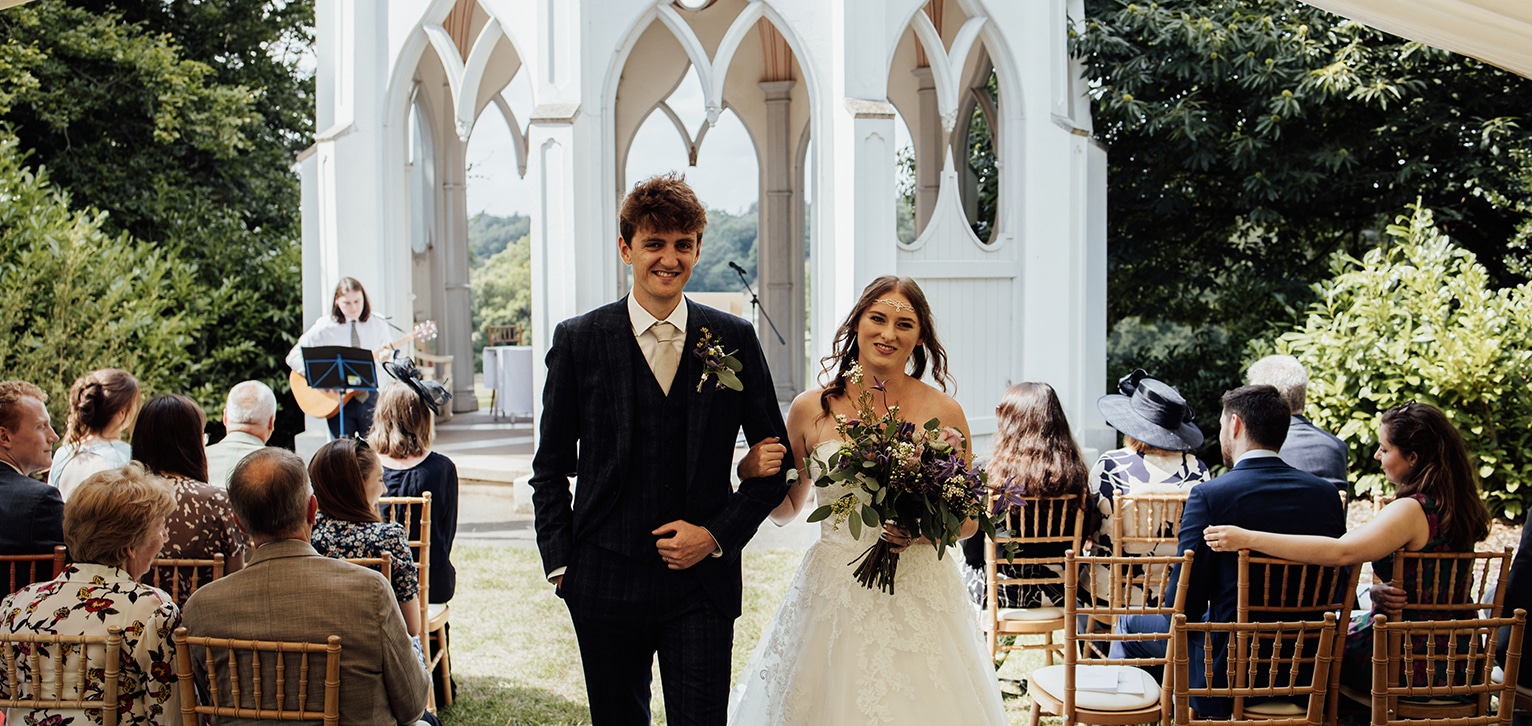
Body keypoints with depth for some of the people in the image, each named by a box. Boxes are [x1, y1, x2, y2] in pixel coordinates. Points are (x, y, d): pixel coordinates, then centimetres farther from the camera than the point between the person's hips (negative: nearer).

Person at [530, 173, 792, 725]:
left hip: (702, 581, 0)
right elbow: (550, 468, 7)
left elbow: (776, 458, 7)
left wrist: (717, 534, -5)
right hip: (605, 583, 0)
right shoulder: (578, 341, 1)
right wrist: (560, 563, 0)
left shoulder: (734, 339, 3)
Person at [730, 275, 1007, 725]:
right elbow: (786, 510, 12)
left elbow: (969, 520, 7)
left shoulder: (944, 413, 0)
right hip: (833, 597, 1)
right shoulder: (811, 410, 1)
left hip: (919, 596, 0)